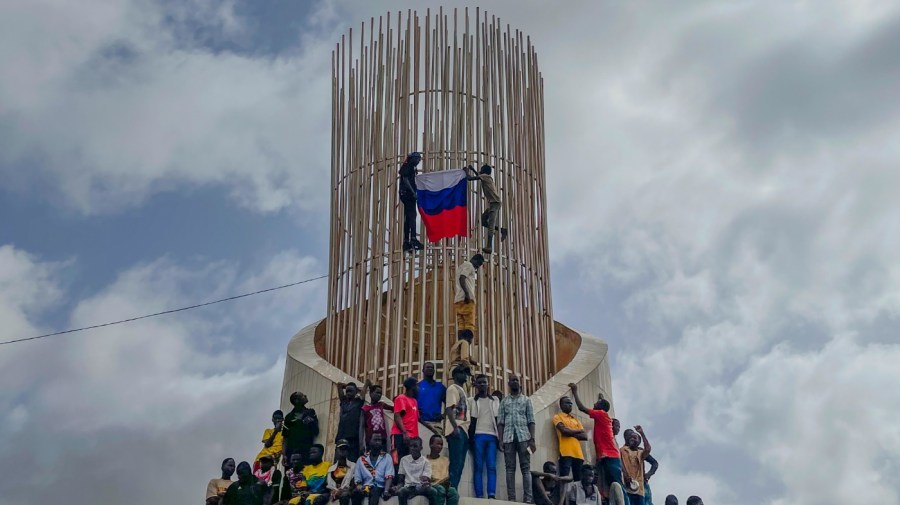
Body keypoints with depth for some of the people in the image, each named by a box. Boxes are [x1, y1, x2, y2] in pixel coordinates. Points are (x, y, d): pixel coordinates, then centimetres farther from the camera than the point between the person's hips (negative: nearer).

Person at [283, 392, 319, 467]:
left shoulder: (310, 413, 14)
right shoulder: (289, 417, 10)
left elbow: (316, 431, 11)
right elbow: (286, 437, 7)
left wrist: (312, 423, -9)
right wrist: (285, 454, -3)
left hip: (306, 450, 0)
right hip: (292, 451, 0)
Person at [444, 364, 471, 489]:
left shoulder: (462, 390, 24)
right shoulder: (453, 388, -3)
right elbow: (449, 409, -14)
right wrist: (455, 427, -23)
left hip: (463, 430, 10)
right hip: (457, 430, -10)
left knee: (459, 464, 6)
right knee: (456, 463, -14)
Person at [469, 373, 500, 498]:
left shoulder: (495, 400, 16)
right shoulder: (473, 400, 10)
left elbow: (497, 420, 12)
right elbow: (473, 421, 7)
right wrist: (471, 437, -2)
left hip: (492, 436, 2)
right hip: (479, 435, -2)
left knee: (492, 467, -9)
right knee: (478, 467, -5)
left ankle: (491, 495, -17)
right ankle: (479, 495, -10)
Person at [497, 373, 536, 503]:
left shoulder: (526, 400, 13)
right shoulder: (504, 401, 16)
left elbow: (531, 421, 7)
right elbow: (500, 422, 10)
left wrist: (532, 439, -4)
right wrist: (500, 440, -2)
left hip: (523, 436, -1)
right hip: (508, 437, 1)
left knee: (526, 467, -6)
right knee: (510, 468, -3)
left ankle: (528, 498, -10)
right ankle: (511, 498, -7)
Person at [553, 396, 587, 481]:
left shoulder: (576, 419, 24)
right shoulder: (557, 417, 8)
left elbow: (585, 436, 13)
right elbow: (564, 431, -10)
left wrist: (571, 433, -3)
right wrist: (579, 431, 6)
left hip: (578, 454, 6)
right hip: (566, 453, -6)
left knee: (579, 480, 2)